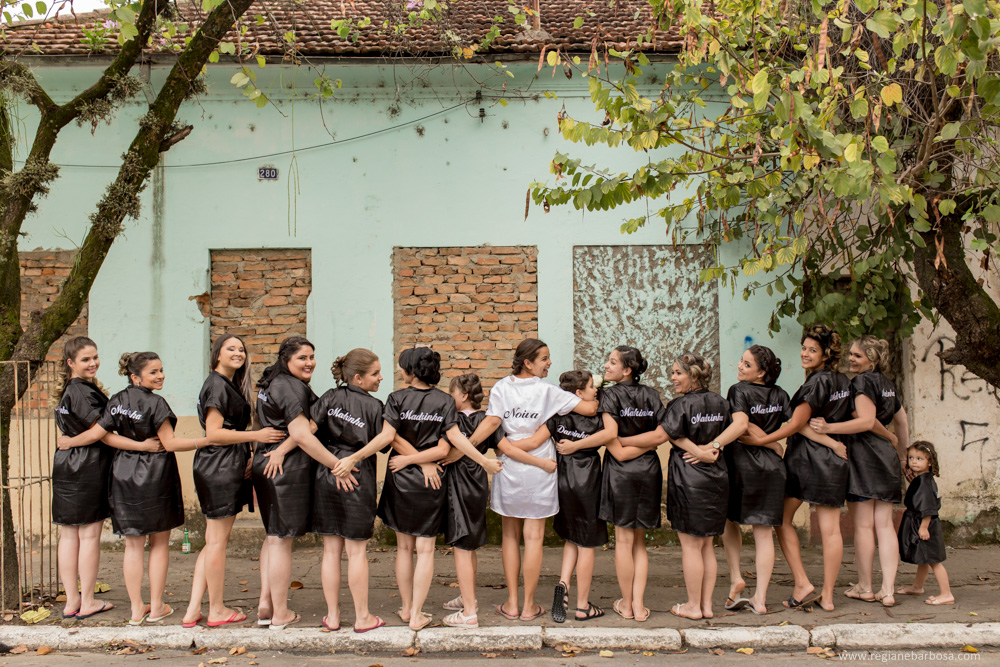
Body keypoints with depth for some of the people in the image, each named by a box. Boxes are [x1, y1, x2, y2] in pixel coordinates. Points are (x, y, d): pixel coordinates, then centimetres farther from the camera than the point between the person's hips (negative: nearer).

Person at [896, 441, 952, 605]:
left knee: (933, 560, -6)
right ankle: (917, 586, 37)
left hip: (925, 525, -10)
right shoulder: (920, 479, 9)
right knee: (924, 559, 23)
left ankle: (946, 594, -1)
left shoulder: (924, 481, -20)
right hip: (919, 524, 10)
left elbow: (928, 508, -23)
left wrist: (924, 527, -22)